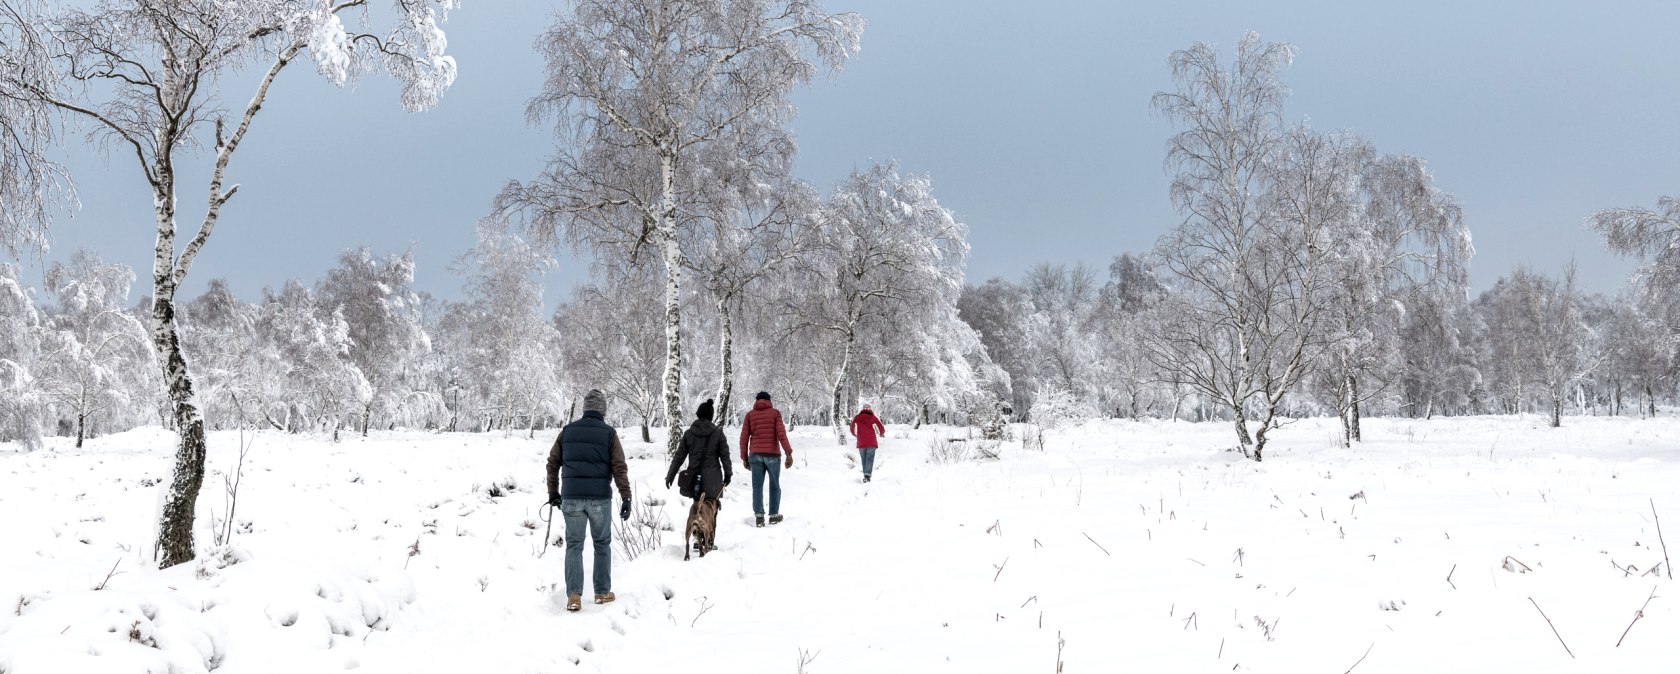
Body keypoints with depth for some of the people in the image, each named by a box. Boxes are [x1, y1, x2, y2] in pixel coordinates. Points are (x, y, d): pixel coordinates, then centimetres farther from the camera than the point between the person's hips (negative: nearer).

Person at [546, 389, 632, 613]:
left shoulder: (568, 430, 7)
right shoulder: (608, 433, -1)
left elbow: (553, 463, 11)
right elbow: (620, 468, -5)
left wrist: (553, 492, 20)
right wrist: (626, 499, -3)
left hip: (571, 498, 2)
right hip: (600, 498, -2)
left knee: (574, 545, 7)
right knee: (602, 544, 14)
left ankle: (574, 596, -4)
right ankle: (602, 592, 17)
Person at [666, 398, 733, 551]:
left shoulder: (689, 433, 3)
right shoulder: (717, 433, -2)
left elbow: (679, 457, 5)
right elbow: (725, 455, 0)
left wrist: (670, 475, 12)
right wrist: (728, 474, 11)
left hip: (695, 477, 2)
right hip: (712, 478, -2)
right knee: (711, 509, 4)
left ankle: (699, 539, 9)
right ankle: (710, 541, 2)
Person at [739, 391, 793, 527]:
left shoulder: (750, 414, 7)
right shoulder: (775, 413, 2)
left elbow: (744, 437, 3)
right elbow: (781, 433, -9)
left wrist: (744, 457, 9)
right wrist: (789, 453, -10)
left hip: (755, 455, 1)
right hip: (772, 454, -1)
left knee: (757, 486, 3)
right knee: (775, 486, 13)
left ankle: (759, 516, -8)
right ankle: (774, 515, 14)